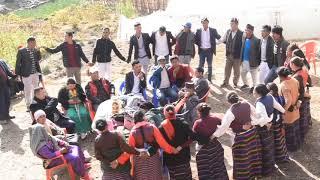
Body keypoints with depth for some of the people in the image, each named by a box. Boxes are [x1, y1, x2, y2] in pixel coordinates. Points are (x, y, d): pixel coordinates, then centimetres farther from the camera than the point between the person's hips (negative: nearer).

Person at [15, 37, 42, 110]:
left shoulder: (36, 51, 5)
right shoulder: (21, 51, -8)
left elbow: (38, 60, 1)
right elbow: (18, 63, -5)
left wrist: (37, 51, -9)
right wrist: (18, 73, -6)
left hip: (35, 74, 5)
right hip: (26, 74, -5)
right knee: (27, 90, 2)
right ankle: (28, 106, 15)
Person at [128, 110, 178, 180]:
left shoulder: (133, 132, -9)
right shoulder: (152, 127, -10)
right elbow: (162, 142, -10)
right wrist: (172, 150, 1)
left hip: (140, 161, 0)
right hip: (153, 158, 0)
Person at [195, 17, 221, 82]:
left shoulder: (213, 30, -1)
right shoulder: (198, 31, 1)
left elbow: (219, 38, -3)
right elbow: (196, 40, 7)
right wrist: (200, 46, -5)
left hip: (209, 50, 0)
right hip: (202, 50, 0)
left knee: (210, 66, 8)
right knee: (201, 65, 4)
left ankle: (209, 79, 17)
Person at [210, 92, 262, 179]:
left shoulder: (231, 112, -24)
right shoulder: (246, 104, -7)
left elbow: (224, 126, -26)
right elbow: (255, 114, 7)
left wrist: (214, 135, -18)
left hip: (241, 137, -7)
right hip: (252, 132, 7)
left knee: (243, 160, 9)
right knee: (252, 154, 24)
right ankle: (254, 173, 42)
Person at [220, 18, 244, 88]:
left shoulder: (241, 33, -14)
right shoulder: (228, 32, 3)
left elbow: (242, 44, -13)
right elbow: (224, 40, 16)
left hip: (236, 55, -4)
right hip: (229, 55, 4)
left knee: (236, 70, 10)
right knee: (227, 69, 11)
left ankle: (235, 83, 24)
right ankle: (225, 82, 23)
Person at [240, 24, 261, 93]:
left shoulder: (256, 40, -16)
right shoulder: (244, 39, 3)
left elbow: (258, 51, -13)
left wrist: (258, 62, -14)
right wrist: (241, 59, 7)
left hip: (252, 61, -6)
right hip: (244, 61, 7)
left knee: (253, 75, 8)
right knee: (242, 73, 18)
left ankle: (254, 86, 24)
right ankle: (245, 84, 39)